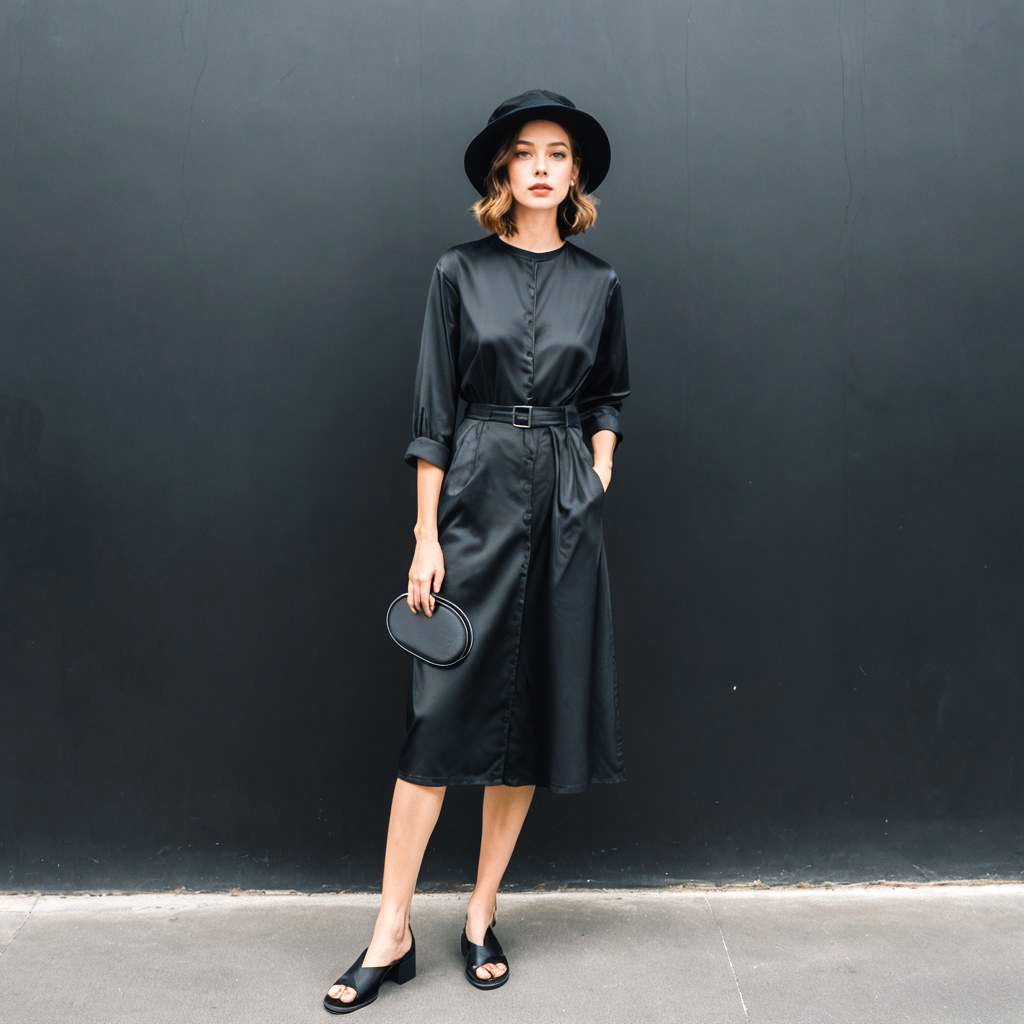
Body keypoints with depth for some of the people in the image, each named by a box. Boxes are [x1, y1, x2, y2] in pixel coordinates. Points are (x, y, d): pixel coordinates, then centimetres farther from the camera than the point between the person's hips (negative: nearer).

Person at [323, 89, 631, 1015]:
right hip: (475, 494, -2)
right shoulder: (460, 273, 2)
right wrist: (426, 537, -6)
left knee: (536, 707, 5)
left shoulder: (598, 284, 9)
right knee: (443, 709, -4)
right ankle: (392, 934, 7)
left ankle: (482, 919, 19)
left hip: (566, 508, 3)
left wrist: (598, 478, 2)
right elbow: (432, 414, -1)